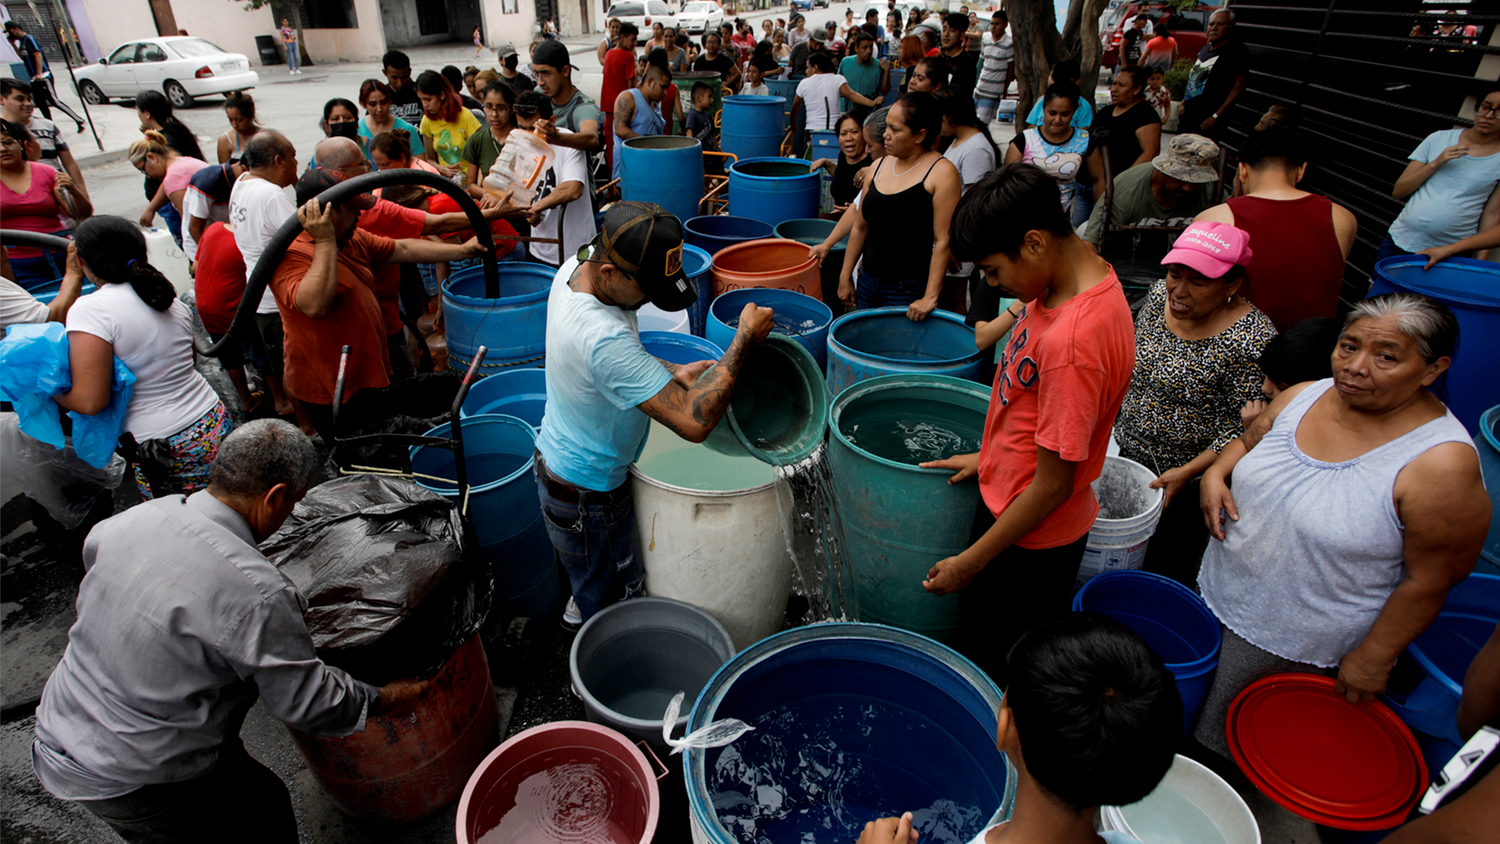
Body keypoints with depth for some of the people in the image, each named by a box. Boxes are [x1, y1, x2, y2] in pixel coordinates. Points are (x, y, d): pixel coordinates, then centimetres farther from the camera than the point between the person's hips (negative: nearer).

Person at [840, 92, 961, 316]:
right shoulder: (879, 166, 7)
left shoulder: (941, 173, -12)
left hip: (909, 290, -6)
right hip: (867, 280, 6)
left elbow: (943, 241, -16)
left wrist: (930, 297, -21)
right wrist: (845, 276, 13)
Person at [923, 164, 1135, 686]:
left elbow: (1052, 485, -26)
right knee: (978, 647, 27)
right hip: (1008, 502, 9)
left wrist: (969, 562, -16)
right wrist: (992, 457, 13)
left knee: (995, 679, 13)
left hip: (1030, 544, -9)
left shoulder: (1072, 340, -33)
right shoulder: (1083, 278, -3)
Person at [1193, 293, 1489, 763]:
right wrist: (1216, 472, -7)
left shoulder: (1441, 464, -22)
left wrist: (1373, 659, -11)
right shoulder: (1302, 397, -5)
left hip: (1296, 649, -5)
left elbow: (1429, 581, -16)